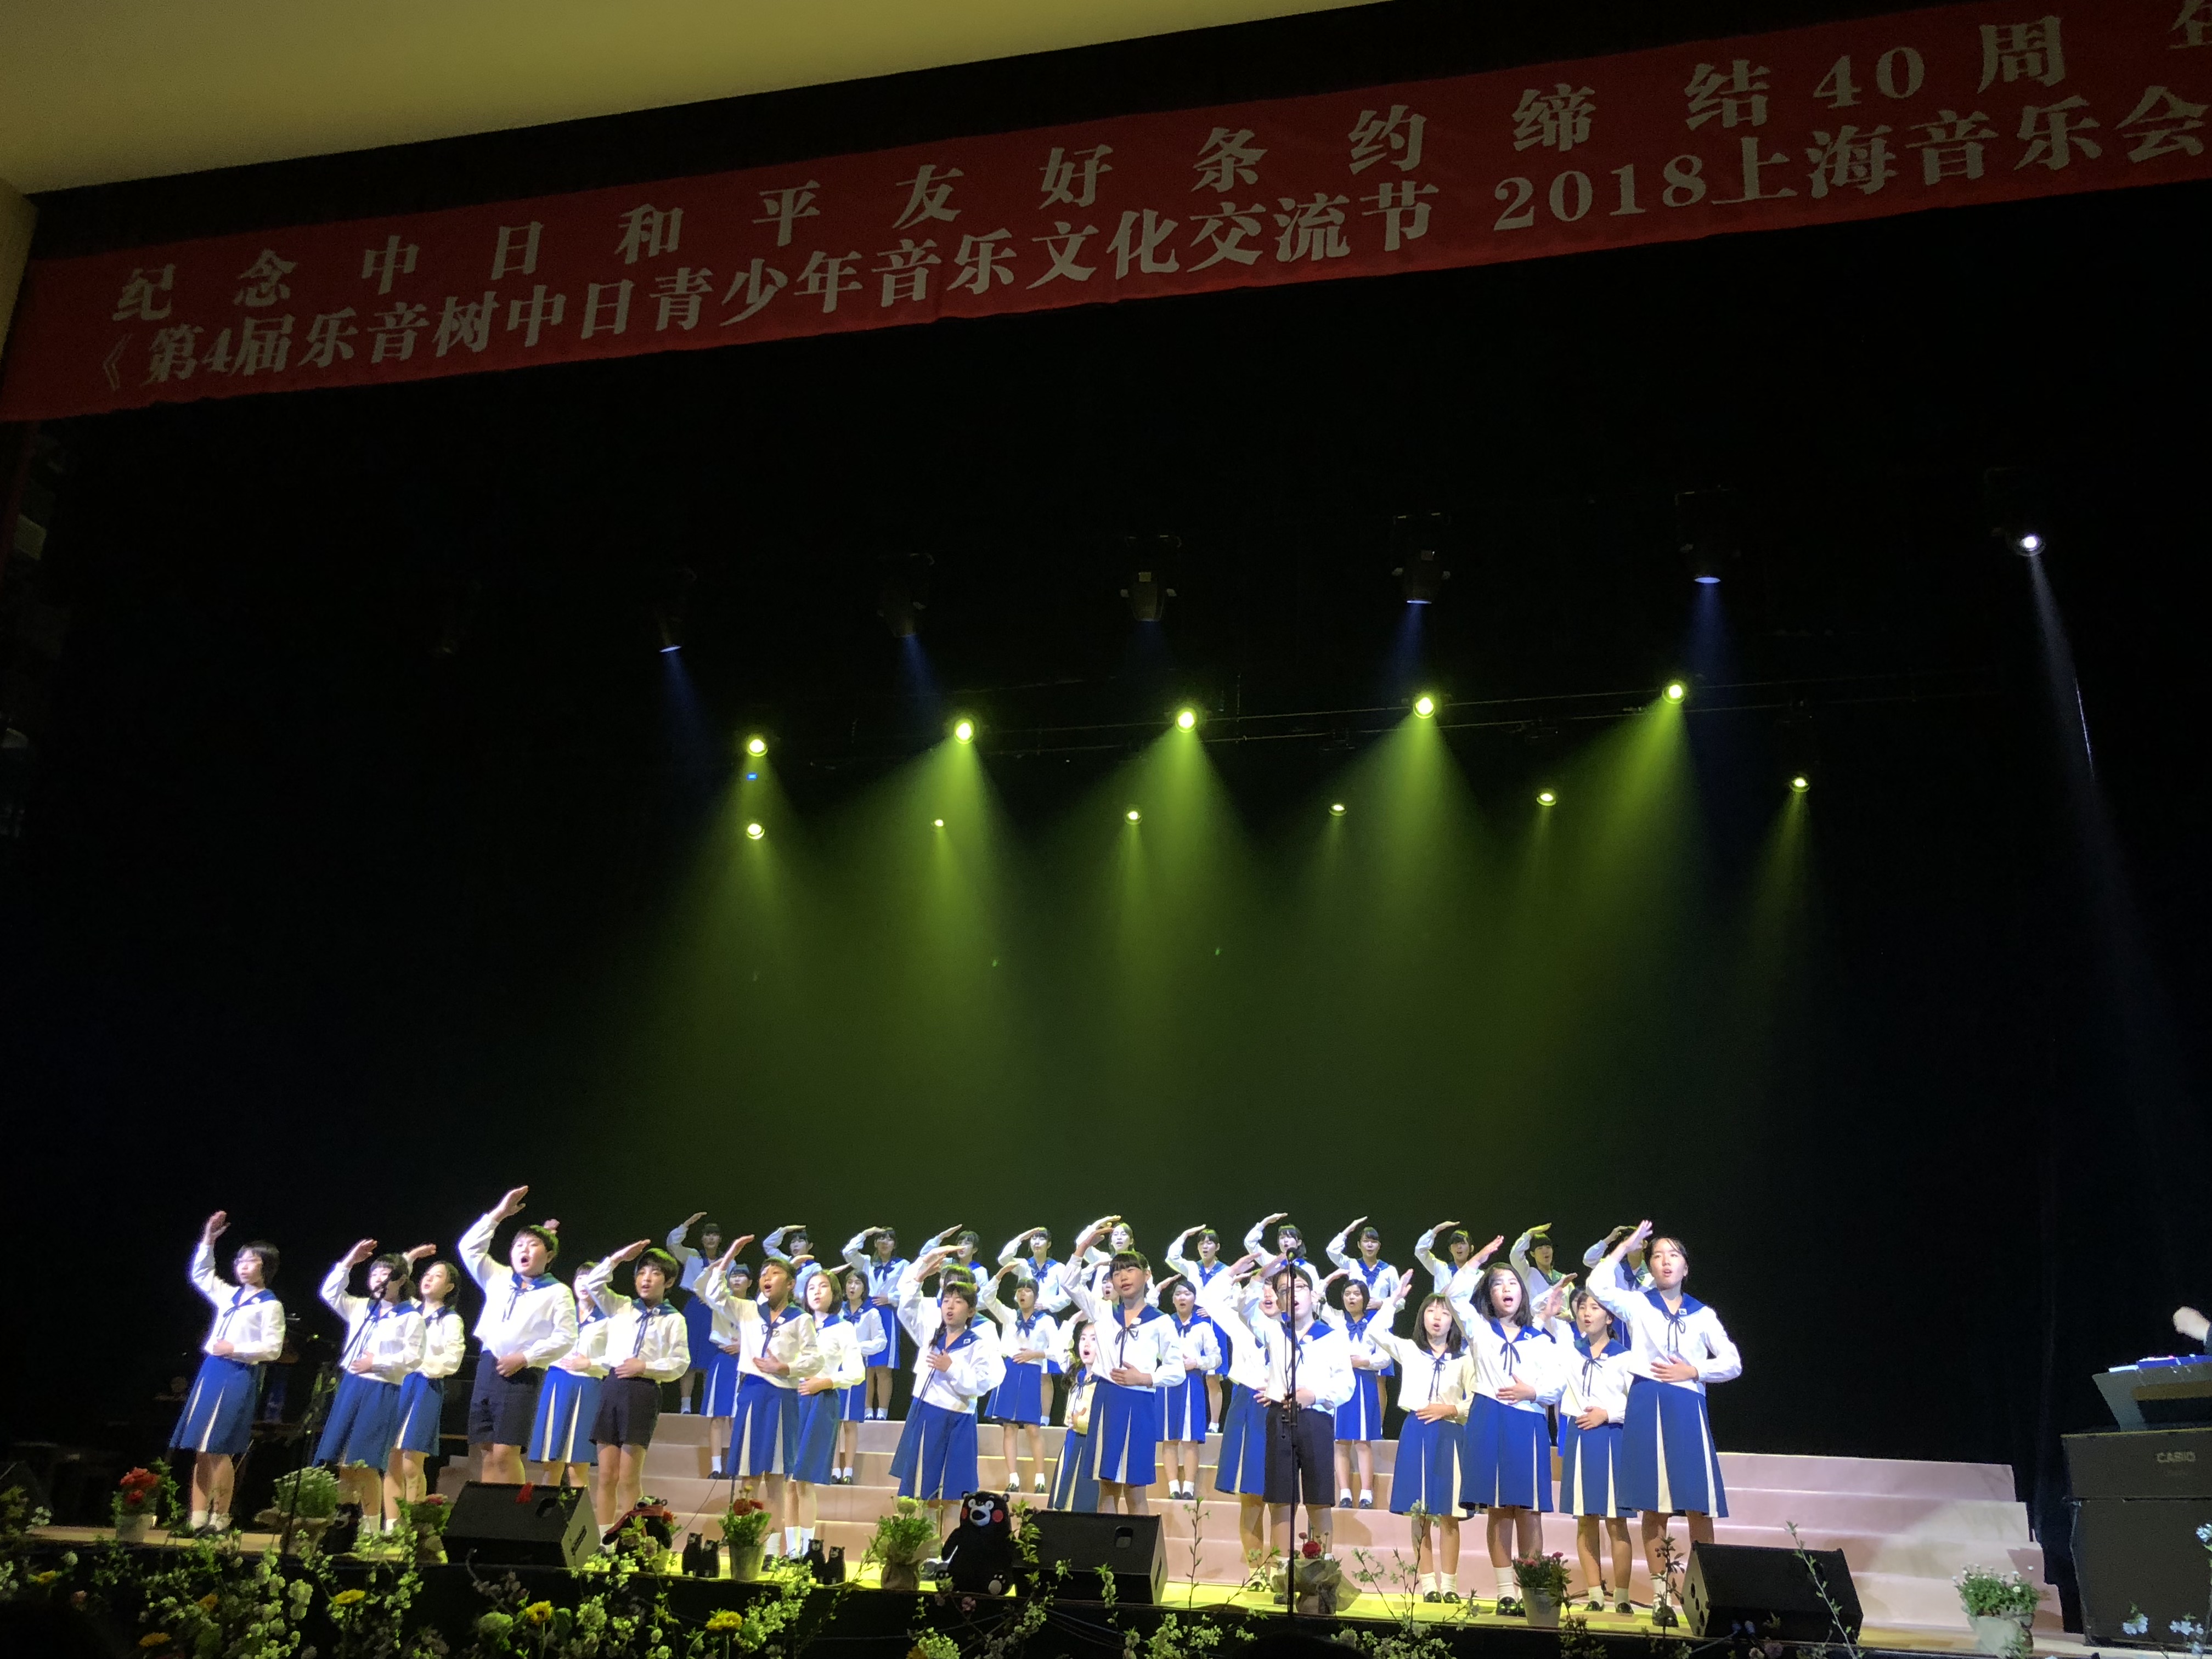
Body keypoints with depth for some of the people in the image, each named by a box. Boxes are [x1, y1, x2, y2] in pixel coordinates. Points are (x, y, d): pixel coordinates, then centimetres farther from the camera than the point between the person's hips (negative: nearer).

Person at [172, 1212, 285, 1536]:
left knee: (219, 1448, -9)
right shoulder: (229, 1295, 16)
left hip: (239, 1377, -7)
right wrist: (208, 1241, 15)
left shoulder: (270, 1305, -4)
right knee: (200, 1448, 4)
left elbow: (272, 1348, -9)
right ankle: (198, 1518, 7)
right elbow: (200, 1275, 27)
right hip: (211, 1372, 7)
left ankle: (220, 1518, -1)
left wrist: (236, 1349, -16)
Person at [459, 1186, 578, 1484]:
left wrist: (525, 1357, -13)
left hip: (522, 1374, -5)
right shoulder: (498, 1280, 17)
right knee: (489, 1453, 2)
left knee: (506, 1452, -13)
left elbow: (565, 1337, -6)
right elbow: (469, 1248, 13)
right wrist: (497, 1215, 6)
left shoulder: (557, 1293, 3)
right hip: (488, 1367, 5)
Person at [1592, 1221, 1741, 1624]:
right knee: (1654, 1506, 0)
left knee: (1699, 1507, -4)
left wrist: (1693, 1371, -4)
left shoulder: (1703, 1315, 10)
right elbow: (1599, 1285, -12)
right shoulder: (1637, 1305, 6)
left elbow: (1733, 1363, 10)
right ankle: (1661, 1595, 6)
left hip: (1688, 1408, 1)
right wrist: (1626, 1246, -3)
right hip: (1648, 1407, -1)